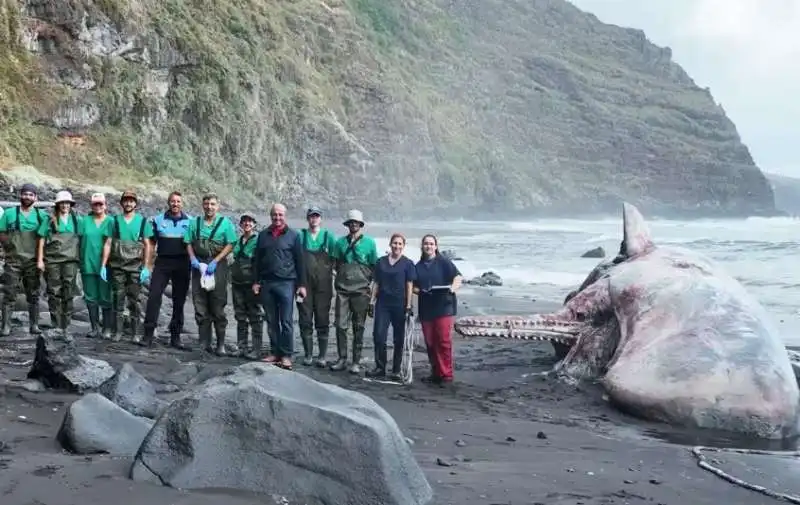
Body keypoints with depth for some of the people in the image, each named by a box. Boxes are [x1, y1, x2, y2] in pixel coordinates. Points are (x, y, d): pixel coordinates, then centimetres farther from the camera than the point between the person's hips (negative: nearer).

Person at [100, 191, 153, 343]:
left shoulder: (142, 221, 5)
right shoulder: (114, 221, 8)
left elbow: (147, 245, 4)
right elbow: (108, 244, 7)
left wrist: (146, 267, -3)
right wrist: (103, 265, 0)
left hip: (135, 267, -1)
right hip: (117, 266, 1)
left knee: (134, 300, -1)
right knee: (117, 299, 1)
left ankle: (135, 333, 4)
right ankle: (117, 331, 8)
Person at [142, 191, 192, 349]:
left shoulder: (190, 221, 6)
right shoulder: (158, 220, 8)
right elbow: (152, 243, 10)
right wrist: (148, 265, 3)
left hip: (182, 265, 0)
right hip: (162, 263, 0)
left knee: (179, 301, 5)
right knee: (154, 297, -8)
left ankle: (175, 337, 12)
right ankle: (148, 334, -4)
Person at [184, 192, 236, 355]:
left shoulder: (225, 223, 1)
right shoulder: (195, 222, 12)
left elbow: (230, 245, -5)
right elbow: (188, 243, 13)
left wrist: (215, 262, -13)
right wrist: (193, 259, -5)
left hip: (217, 266, -4)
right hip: (199, 266, 4)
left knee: (218, 307, -3)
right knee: (200, 307, 4)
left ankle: (221, 344, 3)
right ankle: (204, 343, 9)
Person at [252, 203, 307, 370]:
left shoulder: (293, 235, 3)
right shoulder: (263, 235, 12)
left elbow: (299, 261, 2)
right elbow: (256, 260, 14)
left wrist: (301, 284, -3)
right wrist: (256, 281, 7)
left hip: (286, 283, -3)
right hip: (266, 283, 4)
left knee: (286, 322, -4)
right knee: (271, 321, 8)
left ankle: (286, 355, 0)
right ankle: (274, 352, 16)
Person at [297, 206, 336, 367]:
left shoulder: (328, 236, 7)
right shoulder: (300, 235, 7)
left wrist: (329, 270, -3)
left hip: (323, 284, 0)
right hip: (305, 284, 1)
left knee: (323, 320, 1)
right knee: (305, 320, 2)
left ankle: (322, 356, 5)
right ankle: (308, 354, 10)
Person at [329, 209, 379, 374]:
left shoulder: (369, 242, 4)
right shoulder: (340, 242, 11)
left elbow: (374, 266, 6)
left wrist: (366, 280, -2)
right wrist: (343, 276, 8)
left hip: (361, 290, -2)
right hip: (343, 289, 2)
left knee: (358, 327, 2)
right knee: (340, 325, -1)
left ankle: (356, 362, 6)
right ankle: (342, 359, 8)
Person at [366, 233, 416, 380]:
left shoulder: (407, 264, 1)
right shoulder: (381, 262, 9)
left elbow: (409, 286, -2)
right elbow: (376, 283, 12)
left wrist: (408, 306, -8)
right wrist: (372, 301, 6)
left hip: (399, 305, -2)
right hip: (382, 303, 2)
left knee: (399, 339, 5)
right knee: (378, 335, -5)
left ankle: (396, 370, 13)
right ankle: (380, 367, 6)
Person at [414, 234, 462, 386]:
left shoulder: (444, 262, 1)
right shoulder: (418, 266, 15)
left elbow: (457, 277, -6)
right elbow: (414, 286, 19)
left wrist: (453, 287, -26)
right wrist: (419, 290, -3)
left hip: (443, 306, -5)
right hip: (425, 309, 5)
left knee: (444, 341, -10)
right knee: (430, 342, 6)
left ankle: (446, 375, -5)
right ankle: (436, 373, 17)